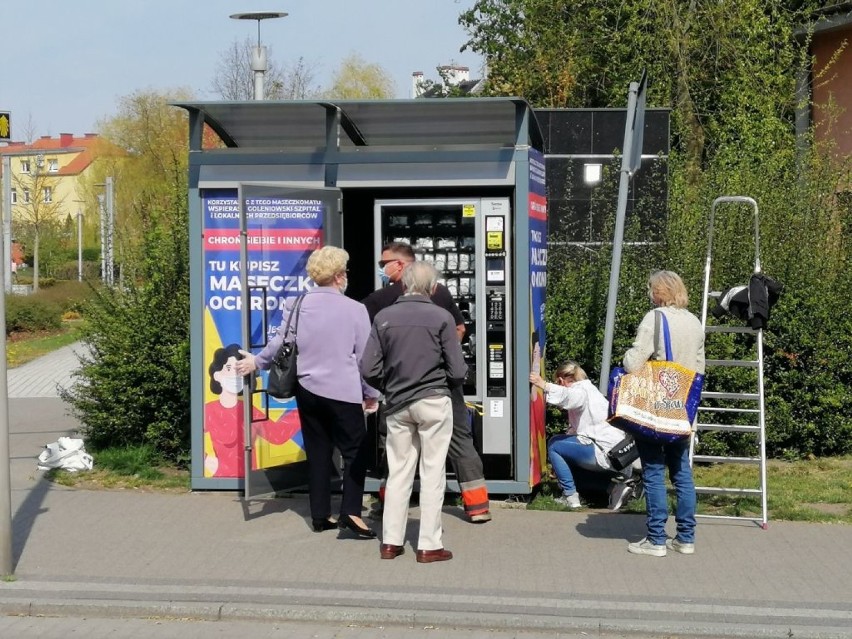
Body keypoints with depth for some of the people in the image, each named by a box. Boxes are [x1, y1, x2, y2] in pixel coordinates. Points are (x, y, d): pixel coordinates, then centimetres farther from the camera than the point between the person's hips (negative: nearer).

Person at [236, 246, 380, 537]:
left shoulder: (299, 305, 3)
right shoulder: (355, 309, -7)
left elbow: (280, 341, 10)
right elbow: (365, 357, -2)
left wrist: (257, 361, 28)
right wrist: (371, 393, 9)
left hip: (307, 390, 5)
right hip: (343, 393, -5)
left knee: (317, 452, 12)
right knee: (355, 451, 3)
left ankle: (320, 516, 15)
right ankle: (351, 512, -9)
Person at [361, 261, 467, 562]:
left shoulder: (383, 317, 0)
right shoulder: (441, 317, -8)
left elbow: (368, 370, -3)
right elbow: (458, 371, -7)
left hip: (397, 405, 3)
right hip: (434, 402, -3)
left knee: (397, 472, 12)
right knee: (432, 473, 3)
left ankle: (391, 541, 15)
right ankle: (429, 545, 5)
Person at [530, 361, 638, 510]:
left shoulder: (582, 390, -4)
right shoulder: (589, 390, 27)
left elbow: (569, 397, -31)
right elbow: (575, 429, 26)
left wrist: (544, 385, -42)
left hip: (607, 454, -10)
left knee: (554, 444, -1)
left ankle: (570, 496, -3)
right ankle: (615, 487, 10)